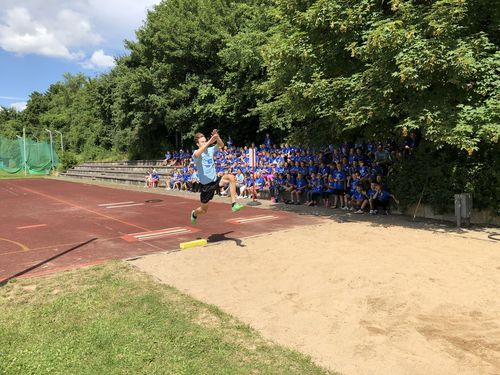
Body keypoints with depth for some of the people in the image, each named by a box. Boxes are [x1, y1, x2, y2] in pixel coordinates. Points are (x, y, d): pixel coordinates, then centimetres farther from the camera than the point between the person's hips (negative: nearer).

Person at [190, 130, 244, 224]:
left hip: (215, 180, 4)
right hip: (205, 184, -4)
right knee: (204, 210, 11)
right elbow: (197, 154, -39)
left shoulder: (210, 150, 2)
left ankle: (234, 204, -24)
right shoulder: (196, 154, -14)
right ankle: (194, 214, 49)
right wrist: (210, 142, -47)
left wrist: (217, 137, -28)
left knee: (231, 177, -27)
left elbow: (221, 145, -7)